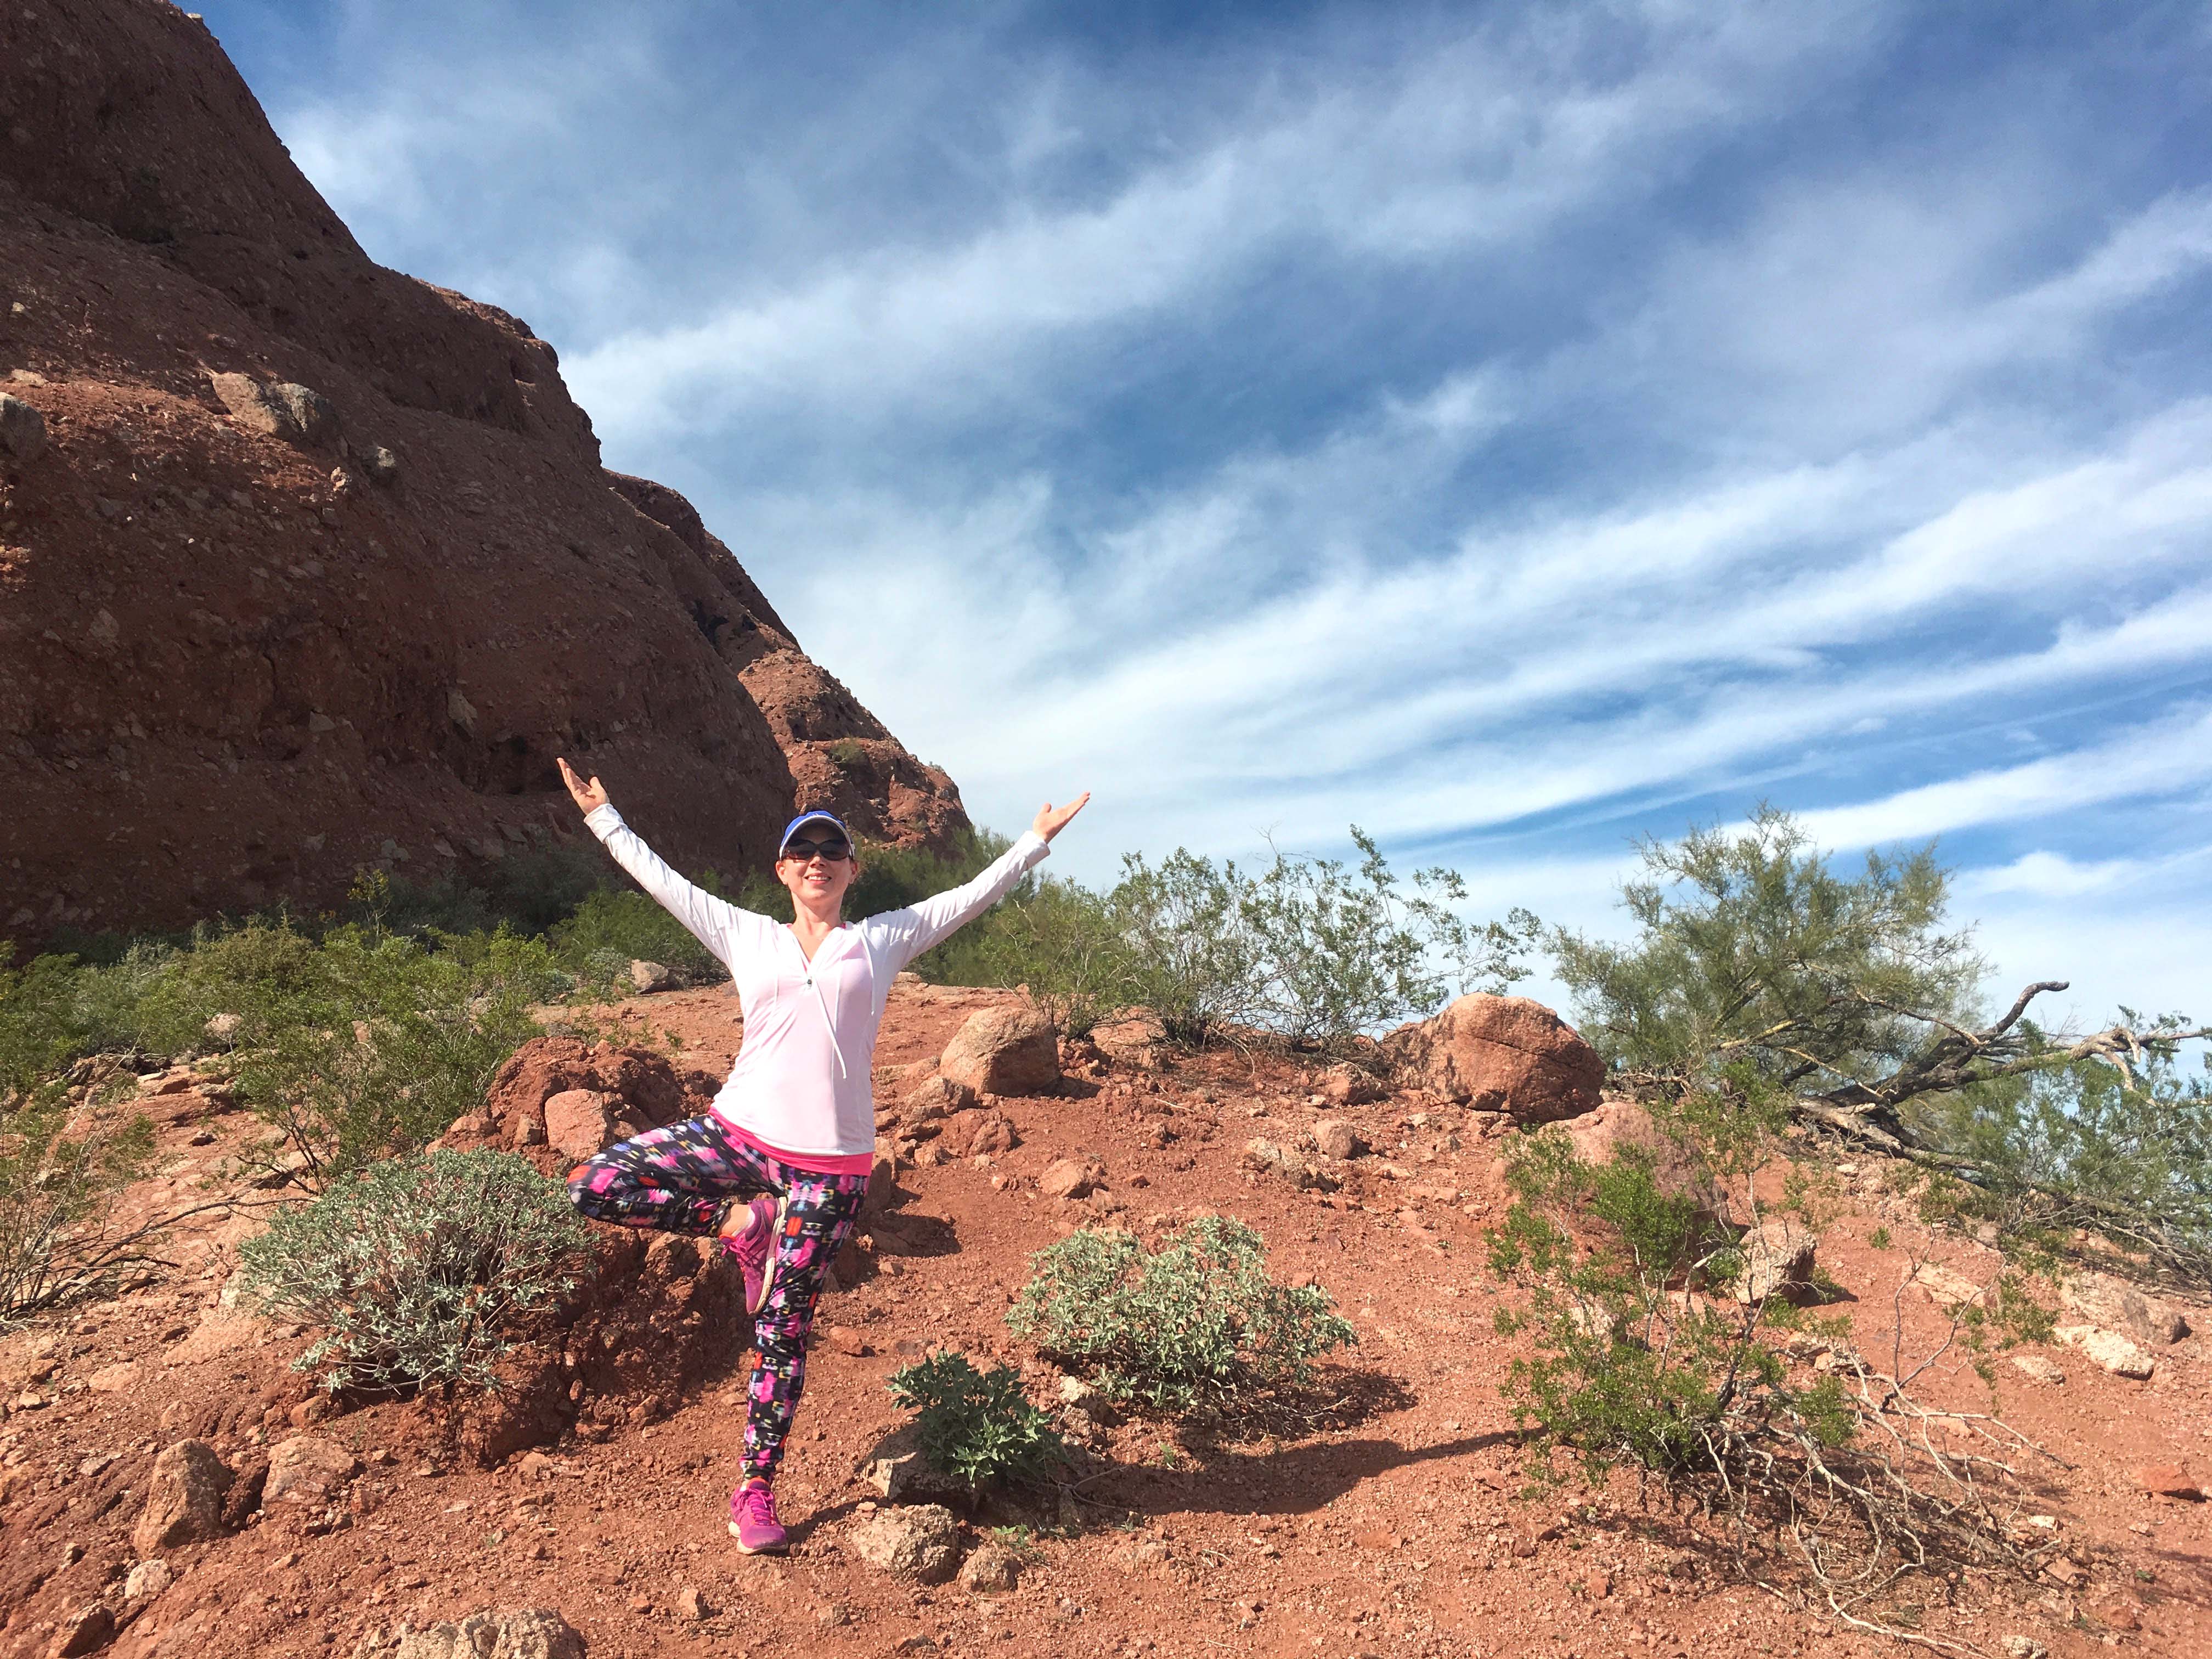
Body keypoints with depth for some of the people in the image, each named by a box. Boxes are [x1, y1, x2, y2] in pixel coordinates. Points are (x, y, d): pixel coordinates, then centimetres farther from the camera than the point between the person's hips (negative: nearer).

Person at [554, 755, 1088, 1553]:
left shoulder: (880, 940, 8)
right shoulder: (747, 936, 11)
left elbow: (975, 894, 8)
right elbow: (661, 880, 17)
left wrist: (1039, 837, 7)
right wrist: (603, 816, 21)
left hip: (827, 1164, -2)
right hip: (739, 1132, 2)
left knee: (782, 1333, 4)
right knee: (593, 1187, -12)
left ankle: (756, 1492, 23)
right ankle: (740, 1222, 7)